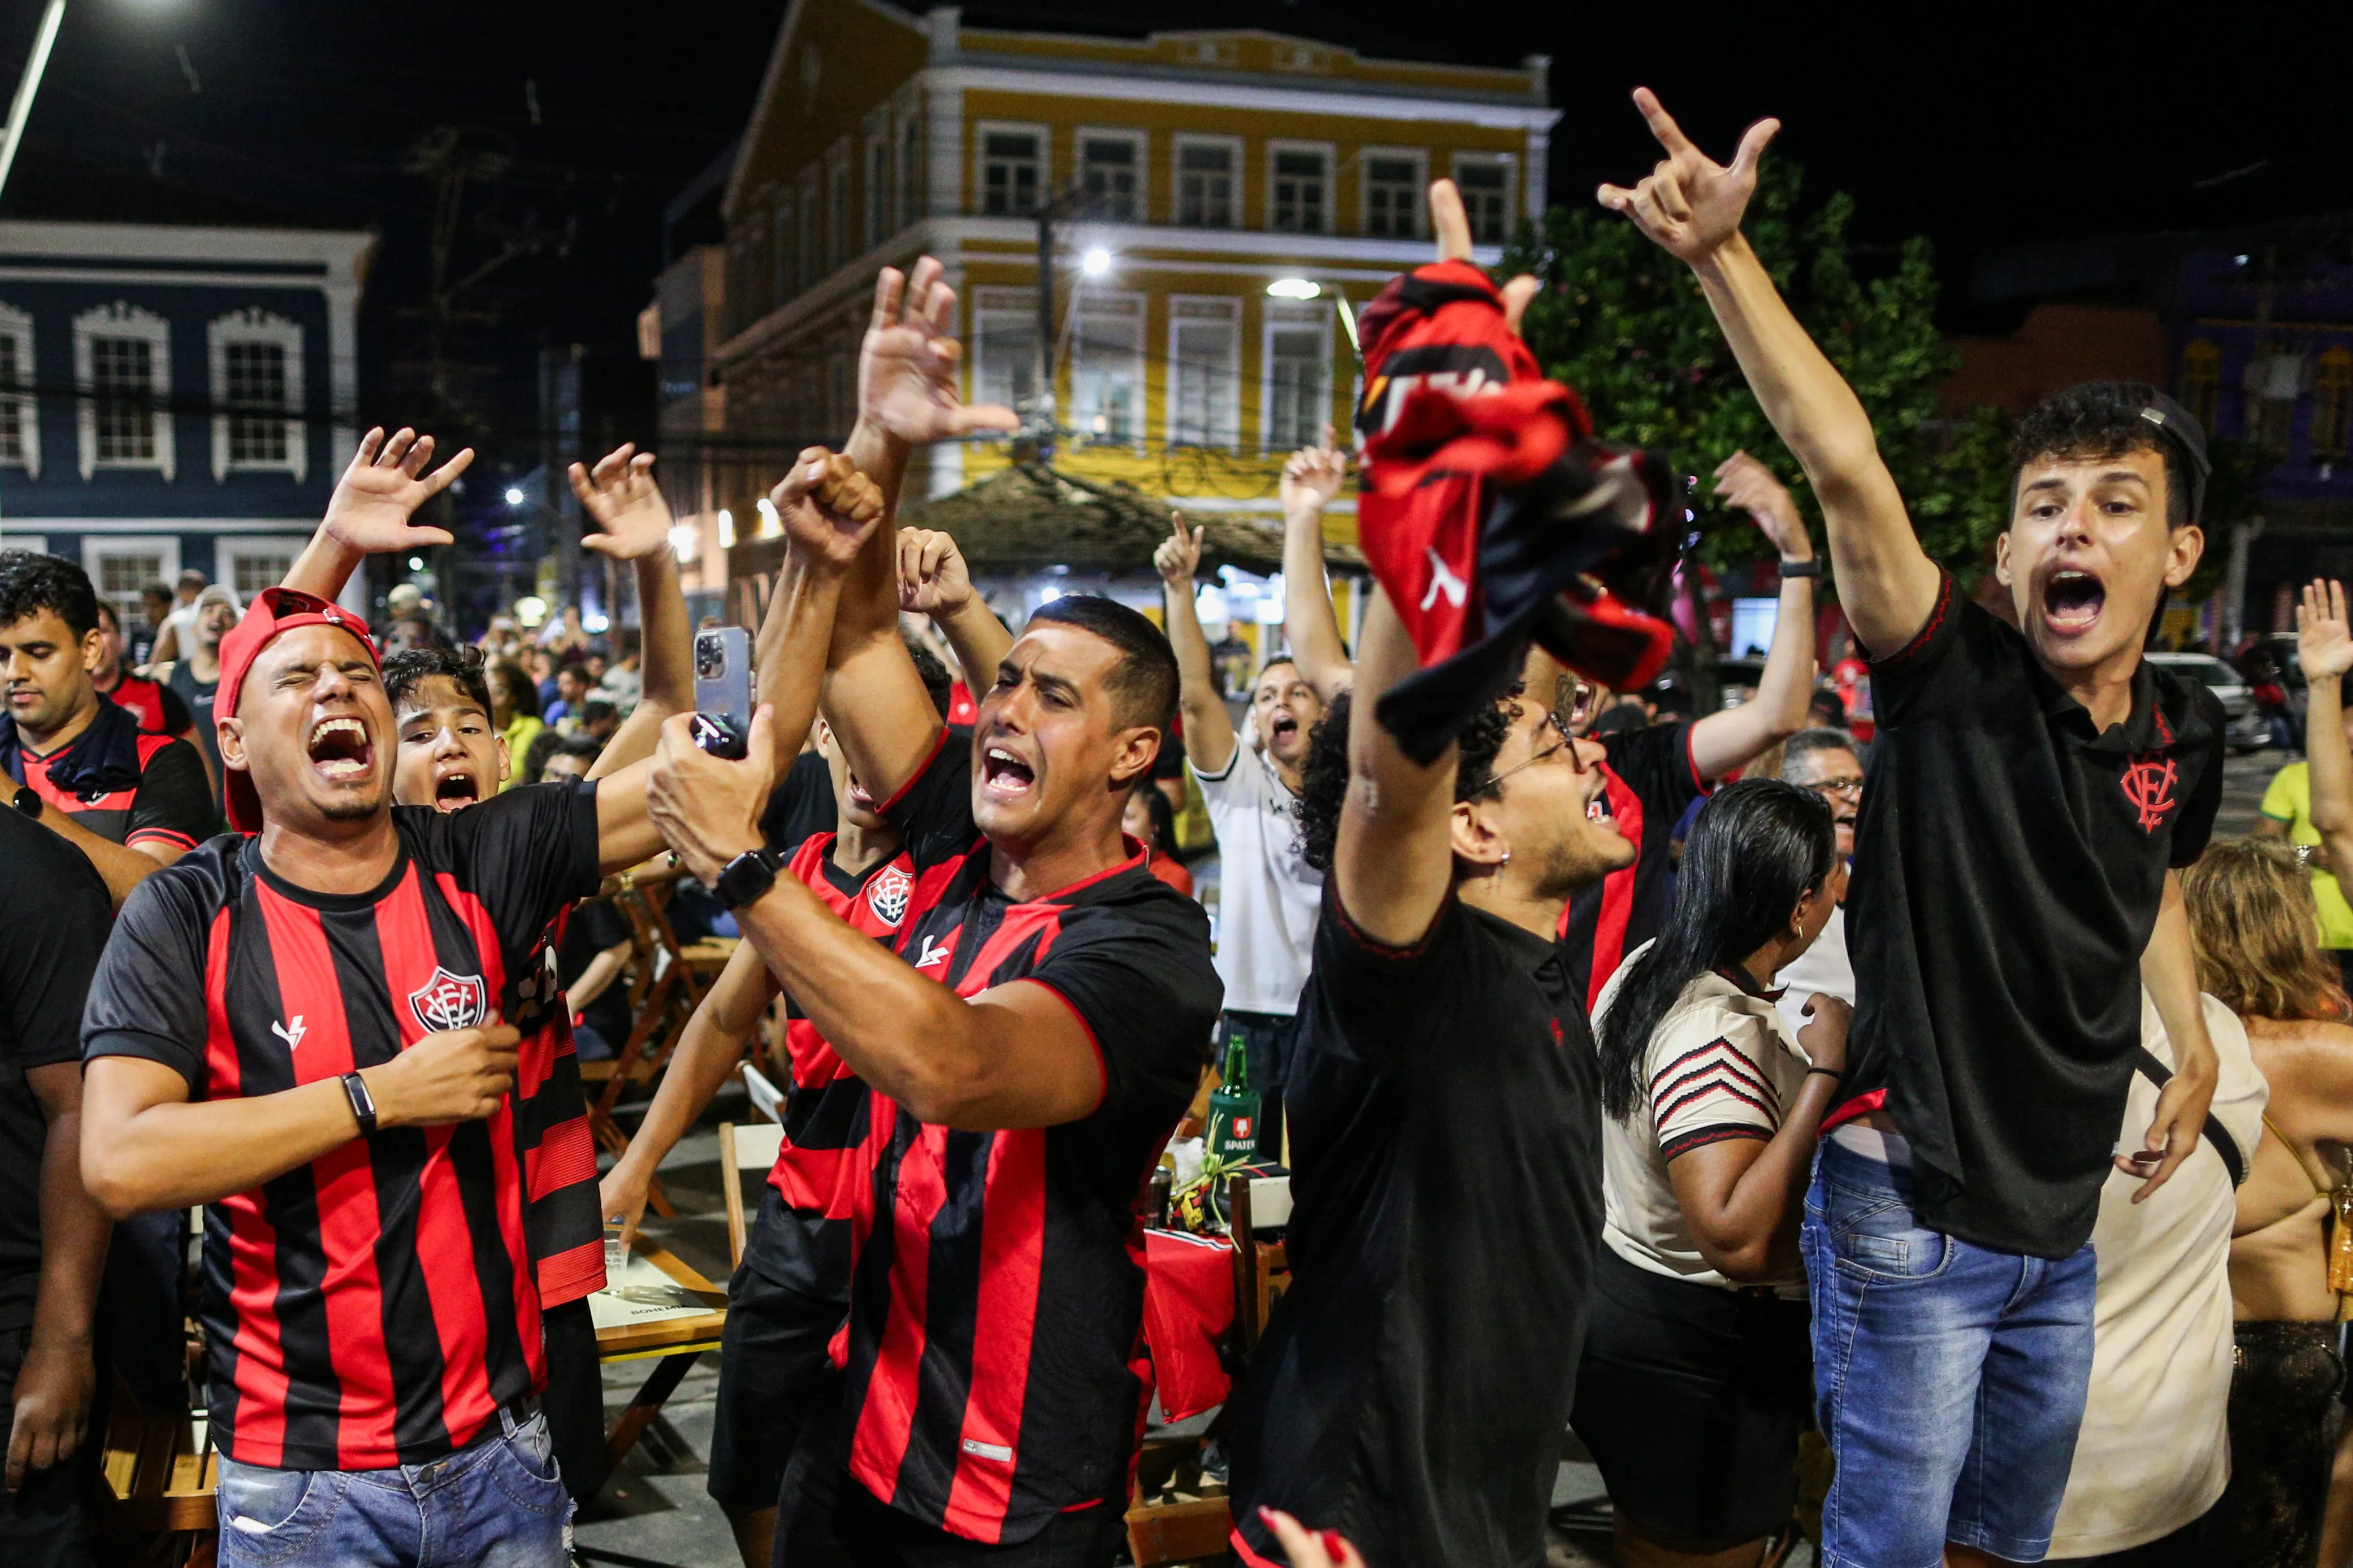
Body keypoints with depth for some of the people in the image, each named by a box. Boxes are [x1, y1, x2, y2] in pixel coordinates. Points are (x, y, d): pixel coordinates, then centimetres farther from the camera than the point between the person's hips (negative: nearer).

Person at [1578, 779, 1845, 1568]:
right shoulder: (1715, 1035, -29)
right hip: (1691, 1361, -9)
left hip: (1620, 1290, 9)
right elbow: (1737, 1239, -37)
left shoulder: (1649, 967, -1)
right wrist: (1827, 1070, -32)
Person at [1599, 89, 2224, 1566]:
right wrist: (1723, 254, -42)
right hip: (1914, 1212, -6)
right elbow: (1844, 463, -30)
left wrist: (2195, 1049, 13)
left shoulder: (2188, 734, 2)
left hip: (2062, 1222, 6)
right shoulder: (1955, 684, -15)